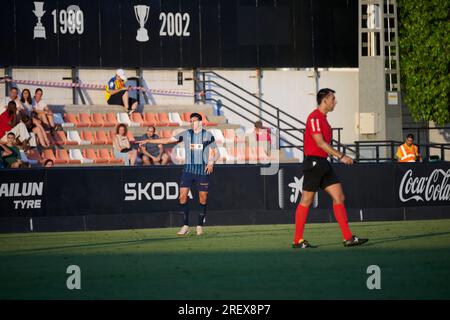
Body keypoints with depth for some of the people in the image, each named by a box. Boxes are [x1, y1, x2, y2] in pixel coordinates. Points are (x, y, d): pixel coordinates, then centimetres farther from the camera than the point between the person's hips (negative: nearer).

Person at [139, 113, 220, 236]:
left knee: (203, 198, -1)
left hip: (203, 169, -1)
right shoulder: (186, 134, 5)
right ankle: (185, 226, -2)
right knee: (183, 196, -8)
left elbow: (216, 152, 9)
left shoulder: (208, 136, 2)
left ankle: (200, 226, 11)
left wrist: (211, 162, -11)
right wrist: (148, 141, 1)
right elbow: (167, 140, 5)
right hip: (188, 169, 1)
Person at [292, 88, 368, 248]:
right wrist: (340, 156, -18)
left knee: (339, 197, 2)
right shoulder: (314, 117, -12)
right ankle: (298, 240, 4)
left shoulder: (323, 118, 17)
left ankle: (348, 237, 0)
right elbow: (320, 143, -18)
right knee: (306, 201, -3)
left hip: (323, 163, 9)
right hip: (313, 162, -9)